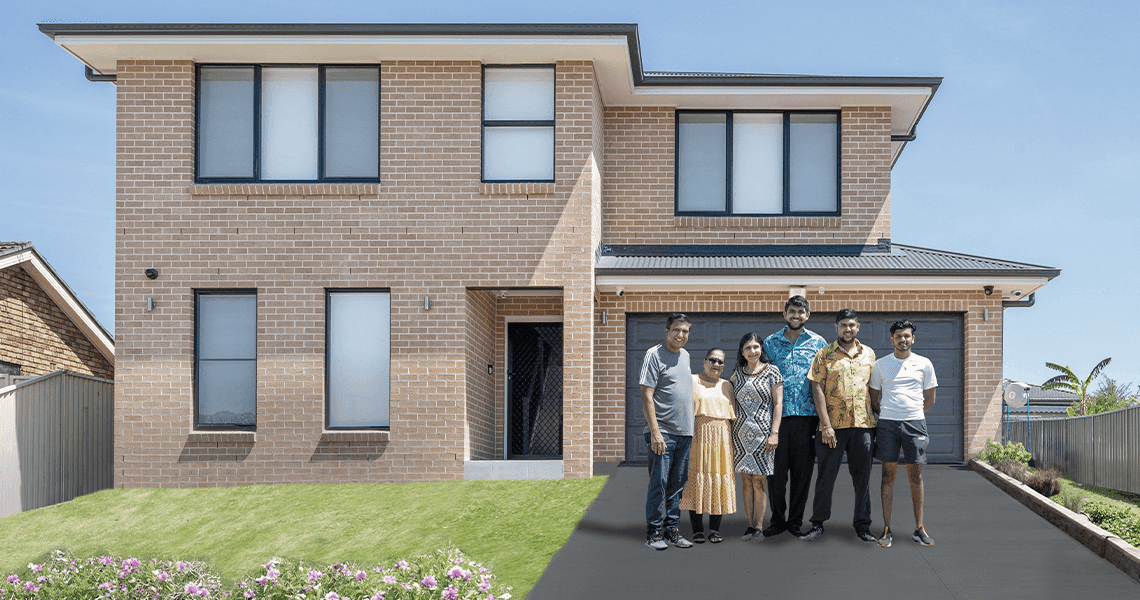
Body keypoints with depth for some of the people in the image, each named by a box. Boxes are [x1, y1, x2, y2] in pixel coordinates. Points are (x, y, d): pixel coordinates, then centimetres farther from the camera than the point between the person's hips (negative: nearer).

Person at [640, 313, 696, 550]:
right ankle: (653, 532, 5)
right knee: (658, 484, -4)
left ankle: (672, 529, 17)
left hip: (684, 433, 7)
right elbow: (646, 395, -12)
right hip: (663, 432, -7)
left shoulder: (685, 355, 16)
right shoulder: (654, 354, -7)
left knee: (678, 484, 10)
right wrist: (655, 431, -18)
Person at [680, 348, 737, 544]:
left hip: (721, 438, 3)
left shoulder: (727, 386, 16)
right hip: (697, 437, -3)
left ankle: (715, 529, 8)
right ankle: (697, 529, 3)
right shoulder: (691, 382, 6)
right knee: (696, 480, -4)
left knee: (719, 481, 1)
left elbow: (732, 416, 16)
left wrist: (733, 442, 9)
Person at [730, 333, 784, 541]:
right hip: (741, 433, 3)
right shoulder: (737, 374, 10)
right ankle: (750, 526, 10)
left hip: (762, 433, -3)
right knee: (746, 482, 4)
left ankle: (759, 527, 3)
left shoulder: (771, 371, 0)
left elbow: (778, 404, -3)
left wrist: (774, 433, -10)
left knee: (759, 482, -4)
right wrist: (730, 436, 12)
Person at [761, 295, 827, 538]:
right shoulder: (770, 343, 9)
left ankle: (796, 520, 13)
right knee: (776, 469, 0)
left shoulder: (818, 343, 8)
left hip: (807, 415, 0)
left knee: (802, 470, 3)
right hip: (777, 414, 0)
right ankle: (777, 520, 11)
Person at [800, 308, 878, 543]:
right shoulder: (825, 355, 1)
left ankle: (862, 525, 16)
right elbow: (817, 390, -3)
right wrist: (826, 425, -10)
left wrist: (876, 419, 9)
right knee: (826, 475, 2)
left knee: (862, 477, 6)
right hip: (833, 425, -2)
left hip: (864, 424, 3)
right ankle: (818, 524, 12)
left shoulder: (869, 354, 11)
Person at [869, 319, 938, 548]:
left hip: (915, 423, 0)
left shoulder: (924, 364, 7)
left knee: (916, 476, 2)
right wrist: (886, 416, 8)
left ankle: (919, 528, 9)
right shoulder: (880, 365, 6)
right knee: (888, 475, 0)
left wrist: (912, 415, 11)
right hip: (887, 423, 0)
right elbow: (874, 400, 13)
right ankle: (886, 529, 3)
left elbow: (930, 400, 13)